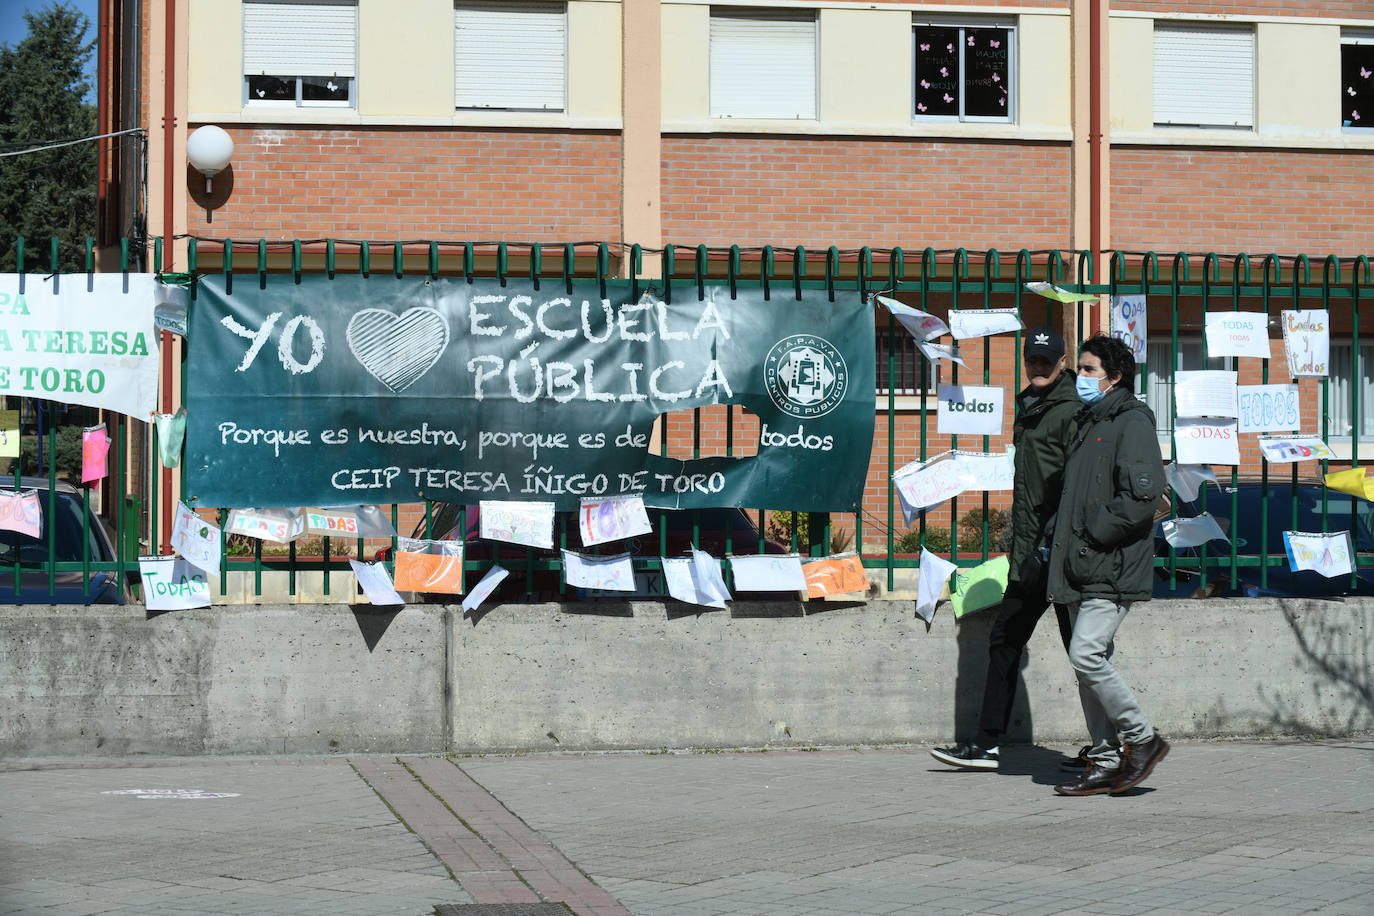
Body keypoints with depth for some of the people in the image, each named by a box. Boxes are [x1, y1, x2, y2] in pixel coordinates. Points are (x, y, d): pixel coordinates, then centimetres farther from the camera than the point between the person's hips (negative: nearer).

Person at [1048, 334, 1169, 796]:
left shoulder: (1132, 423, -9)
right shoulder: (1089, 424, 20)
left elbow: (1141, 495, -19)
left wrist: (1094, 532, -17)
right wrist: (1063, 543, 13)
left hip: (1112, 568, -9)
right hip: (1082, 569, 9)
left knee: (1086, 655, -17)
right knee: (1089, 661, 7)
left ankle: (1142, 738, -2)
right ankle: (1107, 763, 11)